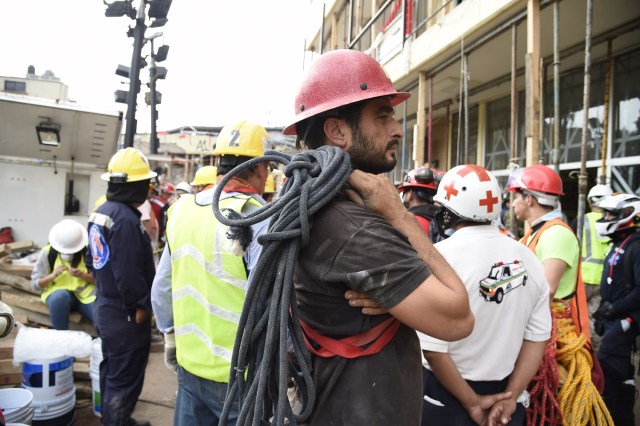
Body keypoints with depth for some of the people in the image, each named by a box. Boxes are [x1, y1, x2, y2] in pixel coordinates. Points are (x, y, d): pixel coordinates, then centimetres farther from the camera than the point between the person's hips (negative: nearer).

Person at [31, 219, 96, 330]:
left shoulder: (87, 250, -6)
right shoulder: (48, 252, -5)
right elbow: (35, 284, -2)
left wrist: (81, 275, -20)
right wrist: (53, 275, -20)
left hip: (85, 292, 0)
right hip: (57, 292, 0)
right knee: (60, 297, -38)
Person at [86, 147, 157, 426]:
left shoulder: (101, 212, 7)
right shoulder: (126, 218, -25)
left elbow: (92, 258, 16)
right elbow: (128, 272, -27)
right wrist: (140, 306, -16)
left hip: (106, 308, 11)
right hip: (125, 315, -11)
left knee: (112, 371, 23)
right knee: (125, 380, 2)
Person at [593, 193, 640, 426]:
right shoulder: (618, 245, 14)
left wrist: (613, 308, -20)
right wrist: (602, 313, 19)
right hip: (613, 319, 9)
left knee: (606, 367, -11)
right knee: (621, 371, 17)